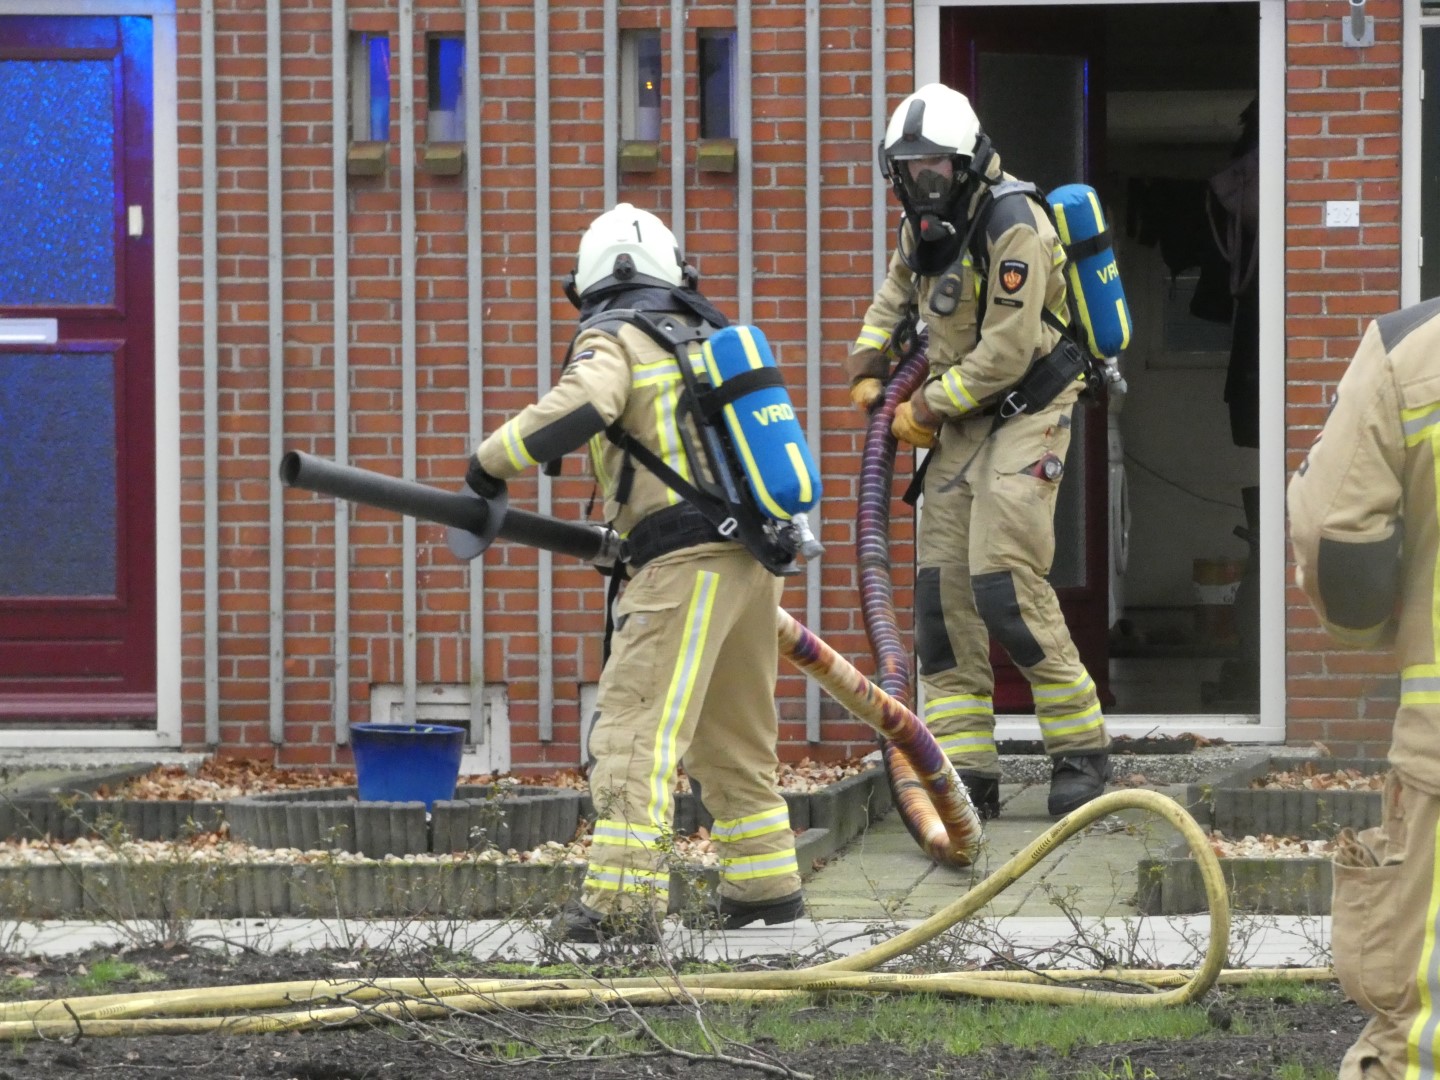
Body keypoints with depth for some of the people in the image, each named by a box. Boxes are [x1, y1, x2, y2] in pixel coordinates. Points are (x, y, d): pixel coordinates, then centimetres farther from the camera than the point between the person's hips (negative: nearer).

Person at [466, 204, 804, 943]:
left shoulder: (612, 336, 0)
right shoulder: (702, 333, 22)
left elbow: (582, 406, -21)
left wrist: (493, 460, -10)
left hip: (686, 558, -8)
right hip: (754, 551, 8)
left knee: (637, 726, -10)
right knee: (734, 733, 20)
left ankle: (623, 898, -17)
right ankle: (765, 878, 26)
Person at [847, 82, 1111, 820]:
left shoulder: (1011, 230, -20)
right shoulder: (922, 227, 7)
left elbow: (1006, 354, -22)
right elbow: (894, 299, 28)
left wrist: (927, 409, -14)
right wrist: (866, 371, 14)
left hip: (1025, 415, -8)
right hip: (962, 422, 8)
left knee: (1003, 581, -18)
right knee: (942, 587, 1)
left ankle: (1080, 749, -5)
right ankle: (965, 770, 3)